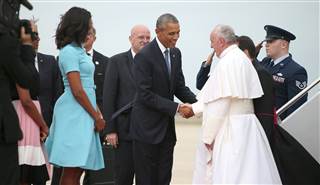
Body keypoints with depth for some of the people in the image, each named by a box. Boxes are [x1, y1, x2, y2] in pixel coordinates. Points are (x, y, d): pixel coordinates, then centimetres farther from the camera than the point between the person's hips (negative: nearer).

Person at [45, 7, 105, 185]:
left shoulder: (79, 50, 16)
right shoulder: (69, 52, -11)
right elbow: (77, 91, -16)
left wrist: (98, 113, 13)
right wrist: (96, 117, -10)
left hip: (84, 113, 9)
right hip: (74, 114, -9)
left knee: (78, 169, 8)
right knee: (71, 170, -8)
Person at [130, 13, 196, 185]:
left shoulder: (175, 53, 8)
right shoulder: (144, 56, -15)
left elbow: (179, 86, 11)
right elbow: (145, 95, -19)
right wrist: (177, 108, -22)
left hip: (166, 126, 7)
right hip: (148, 127, -7)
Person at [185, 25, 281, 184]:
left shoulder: (228, 62, -16)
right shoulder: (242, 59, 13)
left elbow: (220, 103, -20)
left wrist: (208, 135, -14)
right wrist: (195, 107, 25)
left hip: (231, 129, -10)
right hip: (244, 125, 10)